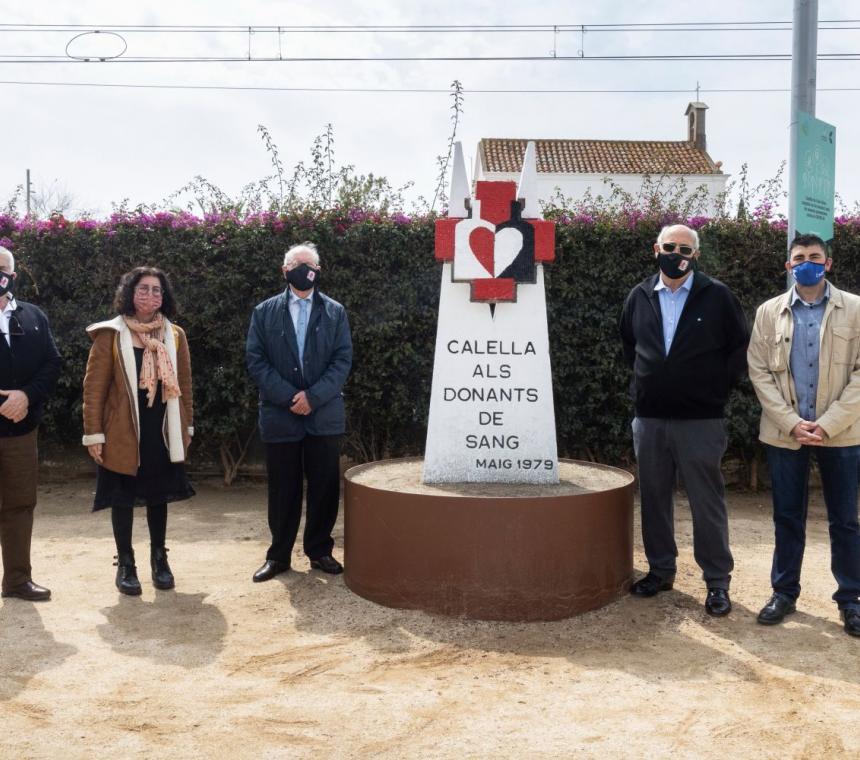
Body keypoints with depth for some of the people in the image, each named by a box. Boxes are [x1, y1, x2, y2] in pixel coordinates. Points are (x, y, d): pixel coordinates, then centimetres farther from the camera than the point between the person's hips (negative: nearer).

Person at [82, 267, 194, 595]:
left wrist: (187, 427, 8)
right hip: (123, 434, -3)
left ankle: (159, 557, 28)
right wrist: (93, 434, -10)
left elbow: (184, 385, 9)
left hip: (163, 432, 3)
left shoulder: (175, 335, 5)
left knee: (158, 494, 13)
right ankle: (125, 564, 20)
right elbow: (94, 388, -7)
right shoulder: (111, 335, -7)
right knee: (123, 497, 7)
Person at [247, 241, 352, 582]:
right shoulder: (265, 312, 6)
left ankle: (320, 551, 19)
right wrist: (288, 397, -12)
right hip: (279, 414, 0)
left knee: (324, 487, 5)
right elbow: (256, 361, -1)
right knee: (283, 489, 6)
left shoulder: (335, 312, 7)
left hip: (324, 414, 1)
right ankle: (279, 555, 17)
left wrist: (313, 396, -12)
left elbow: (342, 360, 0)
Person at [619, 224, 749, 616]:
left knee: (707, 502, 1)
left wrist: (718, 387, 0)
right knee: (654, 498, 12)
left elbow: (740, 347, 3)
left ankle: (717, 582, 11)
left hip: (700, 420, -4)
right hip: (649, 418, 4)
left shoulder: (717, 296, -3)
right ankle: (660, 570, 26)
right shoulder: (640, 296, 7)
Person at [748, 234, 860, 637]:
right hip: (785, 432, 1)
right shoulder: (769, 312, 5)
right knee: (787, 517, 9)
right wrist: (792, 422, -10)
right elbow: (759, 372, 0)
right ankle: (784, 592, 21)